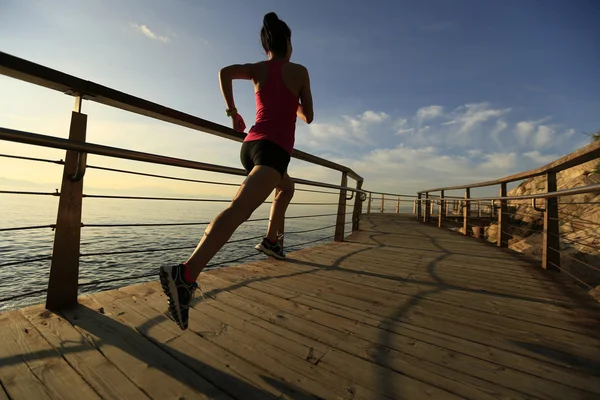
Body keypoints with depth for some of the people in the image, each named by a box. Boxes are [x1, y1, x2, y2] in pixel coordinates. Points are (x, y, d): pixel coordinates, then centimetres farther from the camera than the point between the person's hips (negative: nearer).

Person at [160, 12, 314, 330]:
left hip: (251, 146, 7)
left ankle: (271, 240, 33)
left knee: (287, 187, 32)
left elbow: (225, 72, -2)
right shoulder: (300, 71, 11)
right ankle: (185, 274, -39)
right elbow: (308, 117, 13)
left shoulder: (257, 69, 18)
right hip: (273, 150, -7)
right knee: (239, 210, -25)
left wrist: (231, 109, 10)